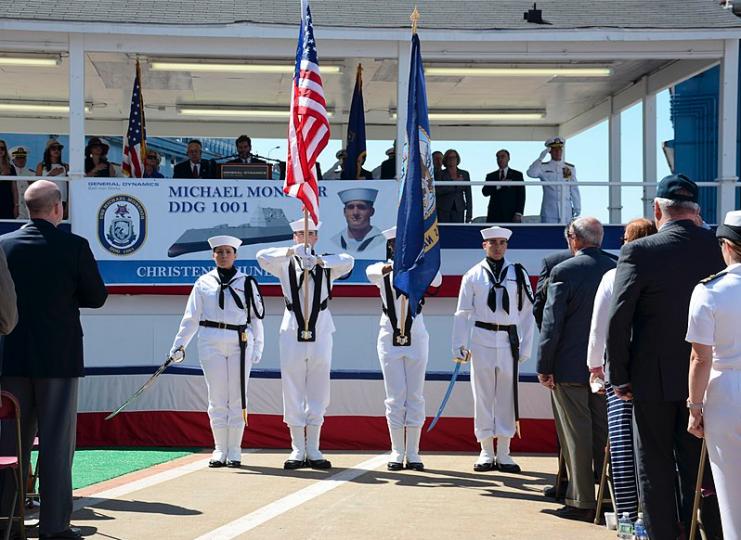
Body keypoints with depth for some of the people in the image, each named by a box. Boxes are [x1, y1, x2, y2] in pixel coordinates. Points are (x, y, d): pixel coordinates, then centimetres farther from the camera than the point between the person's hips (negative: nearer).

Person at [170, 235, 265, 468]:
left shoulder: (247, 283, 9)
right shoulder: (204, 283, 10)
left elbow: (256, 317, 10)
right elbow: (191, 317, 10)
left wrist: (258, 347, 4)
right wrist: (179, 344, 3)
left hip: (240, 344, 0)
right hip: (211, 344, 1)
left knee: (237, 398, 1)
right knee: (217, 398, 3)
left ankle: (235, 451, 8)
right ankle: (220, 450, 10)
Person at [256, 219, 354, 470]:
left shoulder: (328, 264, 10)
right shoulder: (286, 265, 9)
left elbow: (348, 261, -11)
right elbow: (262, 257, -10)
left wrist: (319, 260, -24)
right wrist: (292, 252, -24)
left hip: (321, 334, 0)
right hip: (292, 333, 0)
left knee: (318, 393, 2)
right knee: (293, 393, 0)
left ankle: (313, 450, 7)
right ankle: (297, 451, 5)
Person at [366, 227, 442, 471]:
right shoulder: (383, 270, 3)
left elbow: (436, 280, -20)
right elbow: (371, 272, -23)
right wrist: (386, 268, -45)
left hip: (416, 338, 0)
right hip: (389, 339, 0)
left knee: (415, 396, 2)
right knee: (395, 397, 2)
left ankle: (413, 453, 7)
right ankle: (397, 453, 8)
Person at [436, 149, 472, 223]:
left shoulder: (464, 174, 11)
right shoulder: (440, 174, 5)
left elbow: (468, 195, 9)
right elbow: (438, 191, -10)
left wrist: (469, 214, 3)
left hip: (458, 209, 1)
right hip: (443, 210, -1)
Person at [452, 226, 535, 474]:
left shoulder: (518, 273, 7)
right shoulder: (473, 275, 6)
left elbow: (527, 312, 8)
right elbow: (462, 313, 7)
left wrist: (526, 347, 2)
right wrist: (458, 345, 1)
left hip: (509, 340, 0)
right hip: (482, 339, 0)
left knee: (507, 396, 2)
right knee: (483, 395, 3)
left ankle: (504, 454, 9)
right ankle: (486, 452, 11)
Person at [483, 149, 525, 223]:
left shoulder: (517, 175, 10)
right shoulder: (491, 176, 16)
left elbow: (521, 196, 3)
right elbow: (485, 192, 1)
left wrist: (518, 214, -9)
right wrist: (499, 185, -14)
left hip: (512, 217, -2)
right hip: (494, 216, 2)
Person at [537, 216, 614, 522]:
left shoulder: (563, 271, -10)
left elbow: (552, 322, -12)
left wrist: (543, 367, -6)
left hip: (570, 367, -4)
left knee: (577, 436, 1)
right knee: (605, 434, 12)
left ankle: (582, 502, 3)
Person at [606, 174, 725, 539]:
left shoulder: (638, 252, -13)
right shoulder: (717, 247, -3)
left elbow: (618, 320, -15)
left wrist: (619, 376, -6)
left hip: (653, 377, -3)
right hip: (702, 376, 3)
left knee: (654, 468, 7)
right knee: (695, 466, 13)